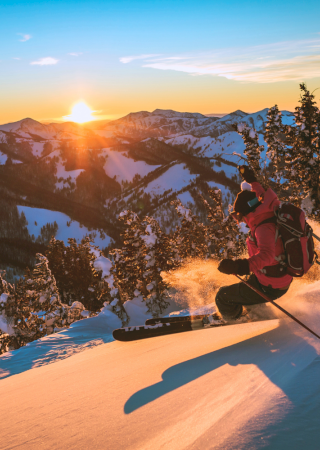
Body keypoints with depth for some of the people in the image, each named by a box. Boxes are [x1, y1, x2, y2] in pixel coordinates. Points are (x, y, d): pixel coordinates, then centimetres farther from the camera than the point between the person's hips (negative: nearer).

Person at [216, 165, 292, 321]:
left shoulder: (264, 229, -29)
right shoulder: (273, 213, -3)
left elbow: (266, 254, -48)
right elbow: (264, 197, 19)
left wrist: (244, 266, -62)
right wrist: (252, 181, 29)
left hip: (269, 289, -9)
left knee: (223, 296, -2)